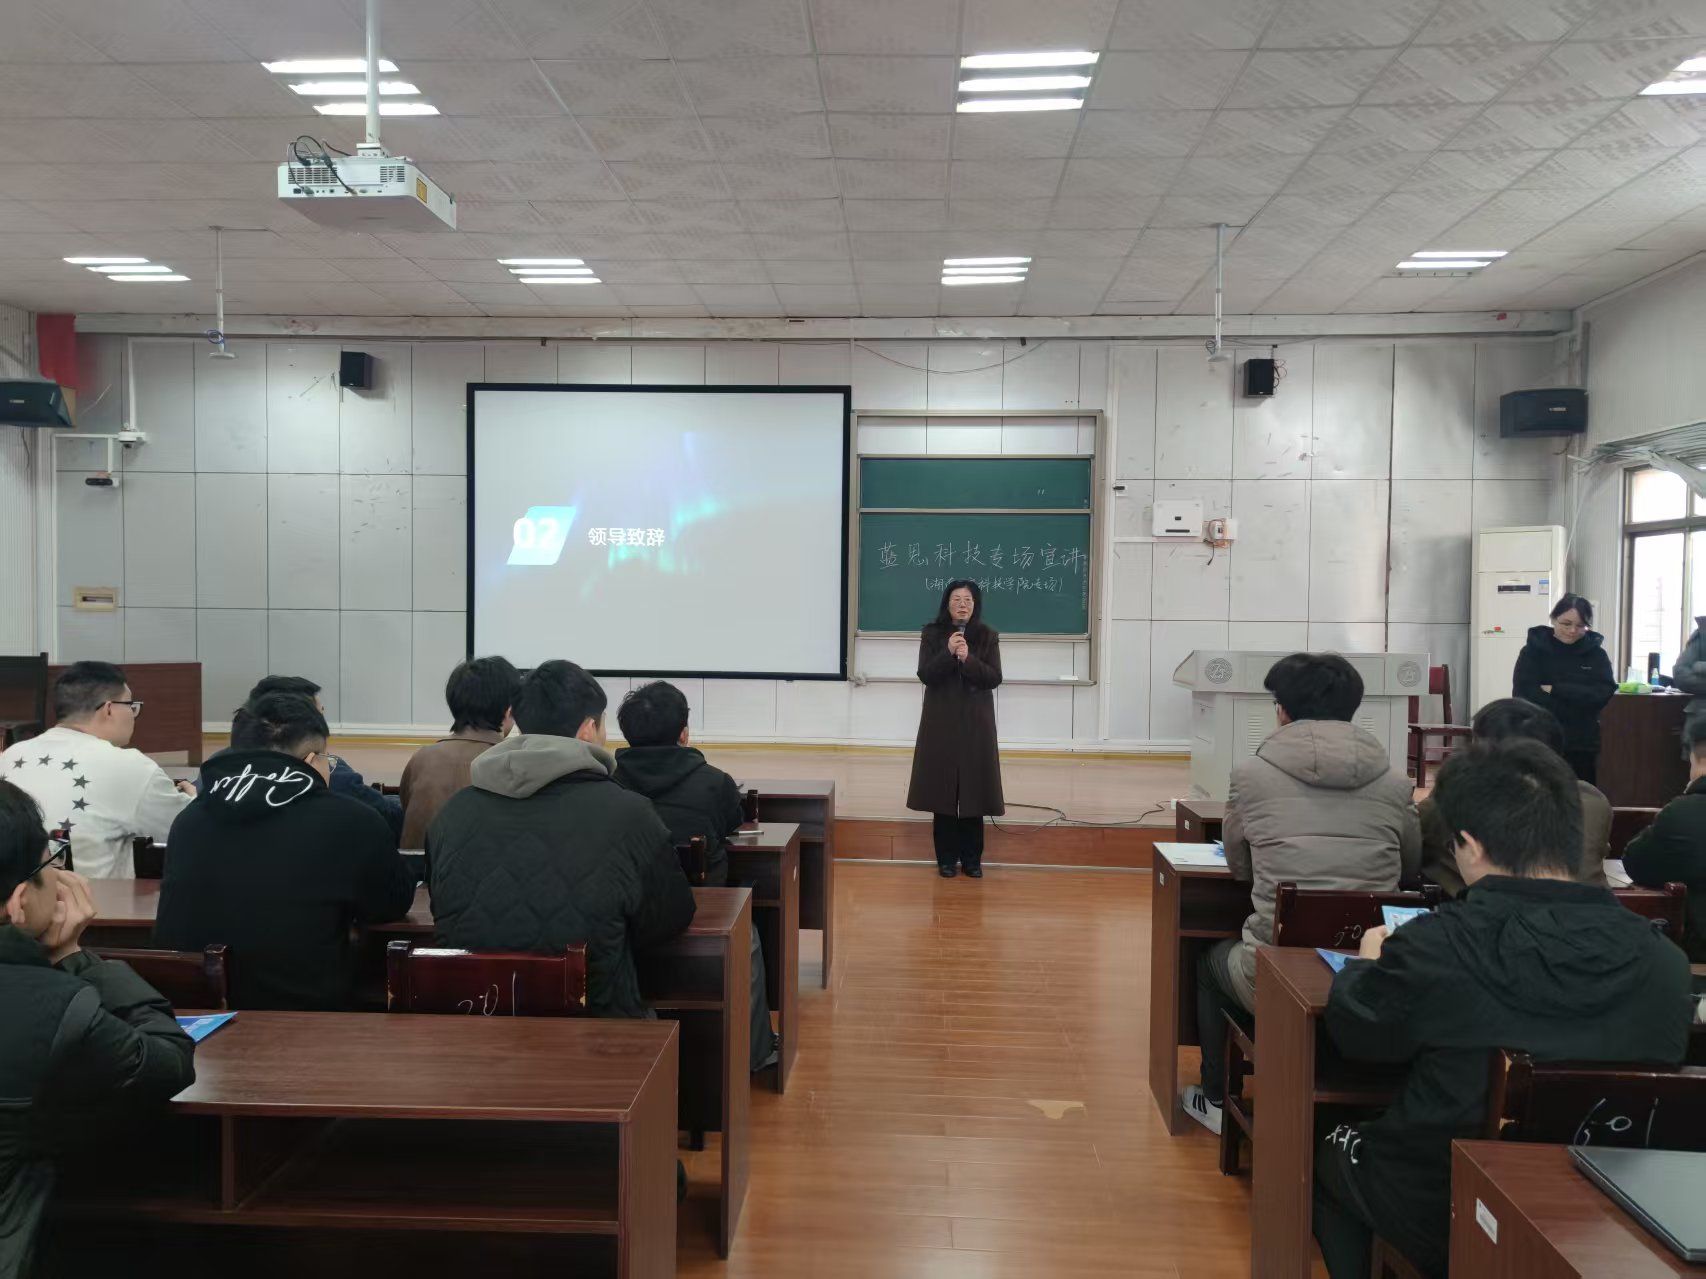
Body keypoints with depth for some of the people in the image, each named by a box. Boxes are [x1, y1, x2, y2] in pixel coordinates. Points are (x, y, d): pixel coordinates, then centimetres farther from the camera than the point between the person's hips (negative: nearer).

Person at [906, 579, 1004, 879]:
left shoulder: (988, 636, 2)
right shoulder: (932, 634, 2)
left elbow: (995, 678, -5)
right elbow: (925, 675, -6)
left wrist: (968, 659, -20)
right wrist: (948, 653, -21)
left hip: (976, 722, 0)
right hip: (941, 722, 0)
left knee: (974, 789, 2)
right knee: (943, 789, 1)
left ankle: (972, 859, 12)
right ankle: (946, 859, 11)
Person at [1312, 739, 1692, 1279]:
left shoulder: (1434, 947, -28)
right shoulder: (1665, 961, -17)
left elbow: (1354, 1035, -9)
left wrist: (1369, 960, 11)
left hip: (1437, 1218, -4)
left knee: (1328, 1148, 26)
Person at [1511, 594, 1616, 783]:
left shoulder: (1596, 655, 7)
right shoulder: (1533, 651, 2)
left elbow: (1602, 694, -7)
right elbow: (1524, 695, -10)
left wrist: (1554, 690, -14)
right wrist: (1579, 707, -12)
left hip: (1581, 748, 2)